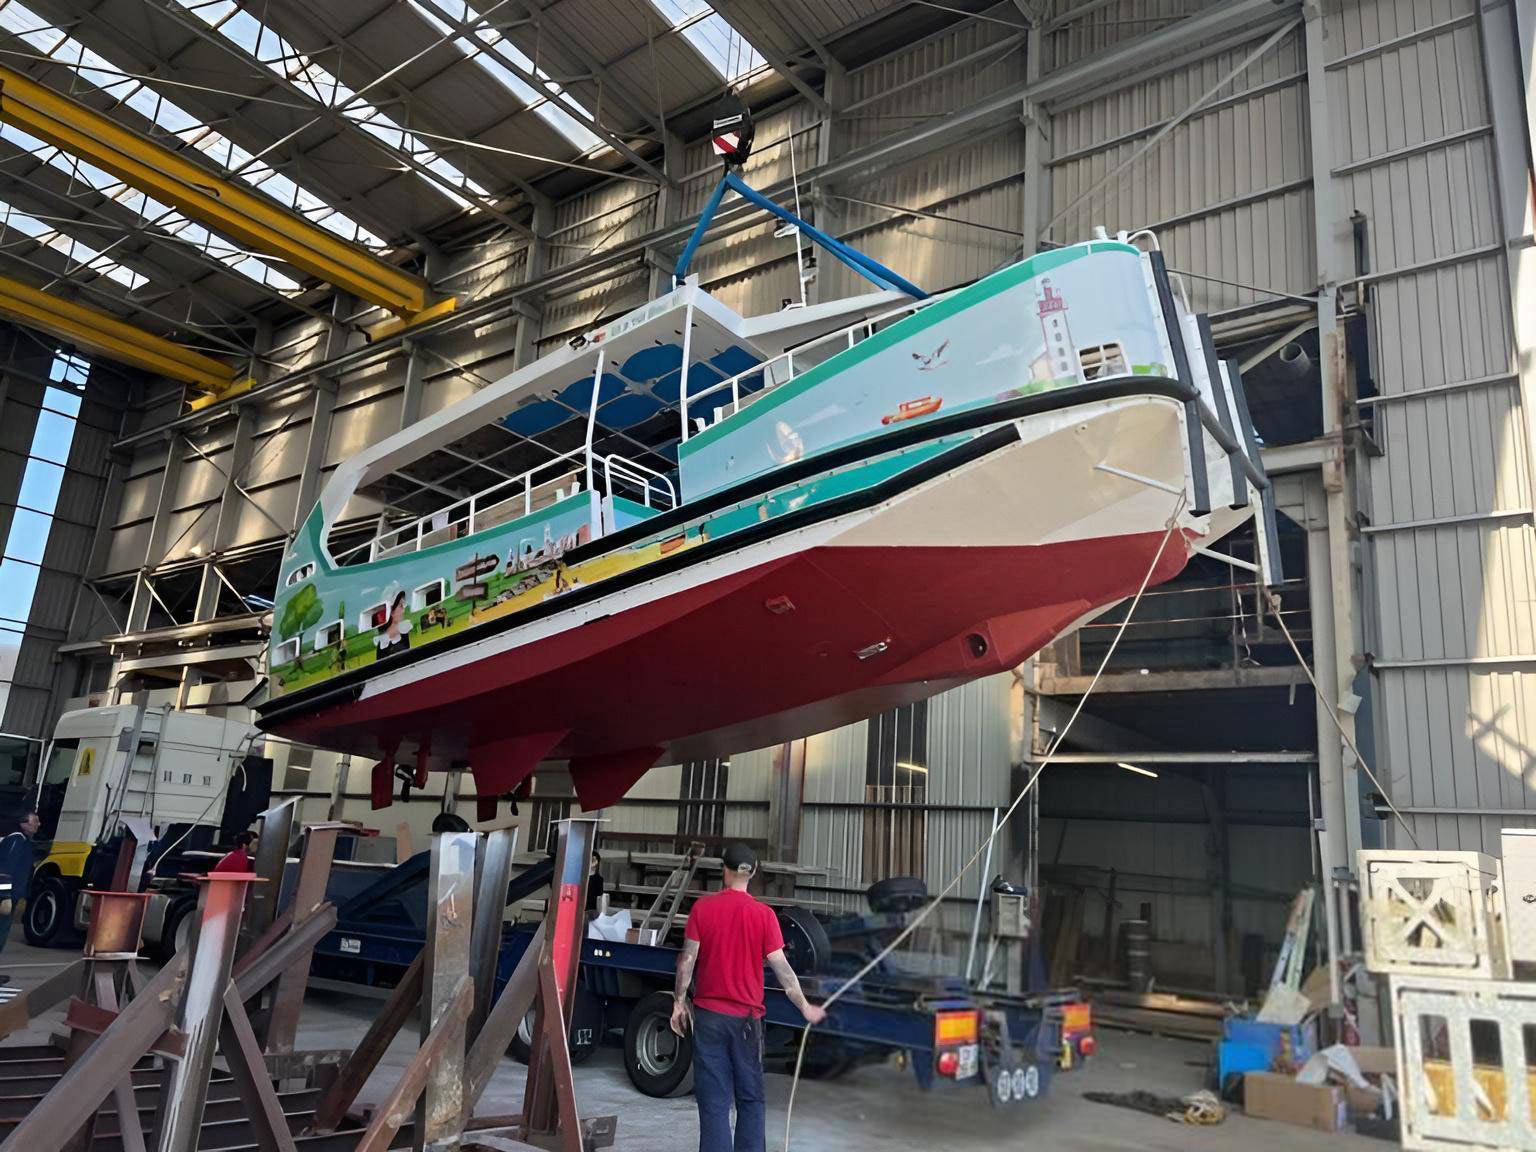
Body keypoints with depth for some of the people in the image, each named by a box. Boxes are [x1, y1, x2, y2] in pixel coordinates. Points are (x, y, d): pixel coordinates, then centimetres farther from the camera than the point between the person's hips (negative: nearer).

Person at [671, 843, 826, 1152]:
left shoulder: (702, 907, -5)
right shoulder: (764, 914, -7)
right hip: (746, 1017, 0)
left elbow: (688, 959, -4)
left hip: (708, 1015, 0)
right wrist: (805, 1007, 4)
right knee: (750, 1098, 14)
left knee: (714, 1100, 6)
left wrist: (678, 1003, 7)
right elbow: (781, 967, -6)